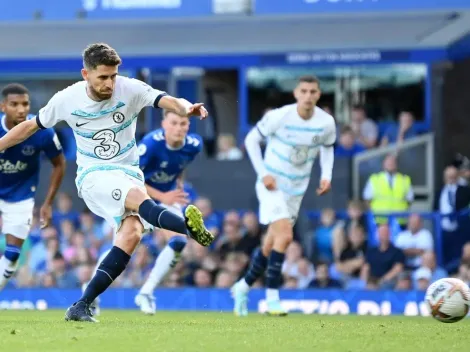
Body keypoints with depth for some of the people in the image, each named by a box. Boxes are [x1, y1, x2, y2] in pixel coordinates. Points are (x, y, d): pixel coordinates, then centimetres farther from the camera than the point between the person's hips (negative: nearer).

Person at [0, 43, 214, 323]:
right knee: (138, 198, -34)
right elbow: (30, 126, 11)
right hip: (93, 175, -2)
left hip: (129, 173, 2)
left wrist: (185, 108, -47)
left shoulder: (130, 90, -8)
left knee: (131, 234, -23)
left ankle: (83, 306, -19)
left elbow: (166, 101, -25)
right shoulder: (66, 100, -5)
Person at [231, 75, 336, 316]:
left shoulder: (326, 123, -9)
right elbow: (251, 140, -6)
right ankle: (272, 297, -15)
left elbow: (327, 147, 13)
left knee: (272, 244, 11)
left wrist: (326, 176, -3)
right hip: (272, 185, -5)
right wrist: (263, 173, -14)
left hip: (297, 189, 5)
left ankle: (244, 286, 33)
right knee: (285, 235, -22)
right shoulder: (279, 117, -19)